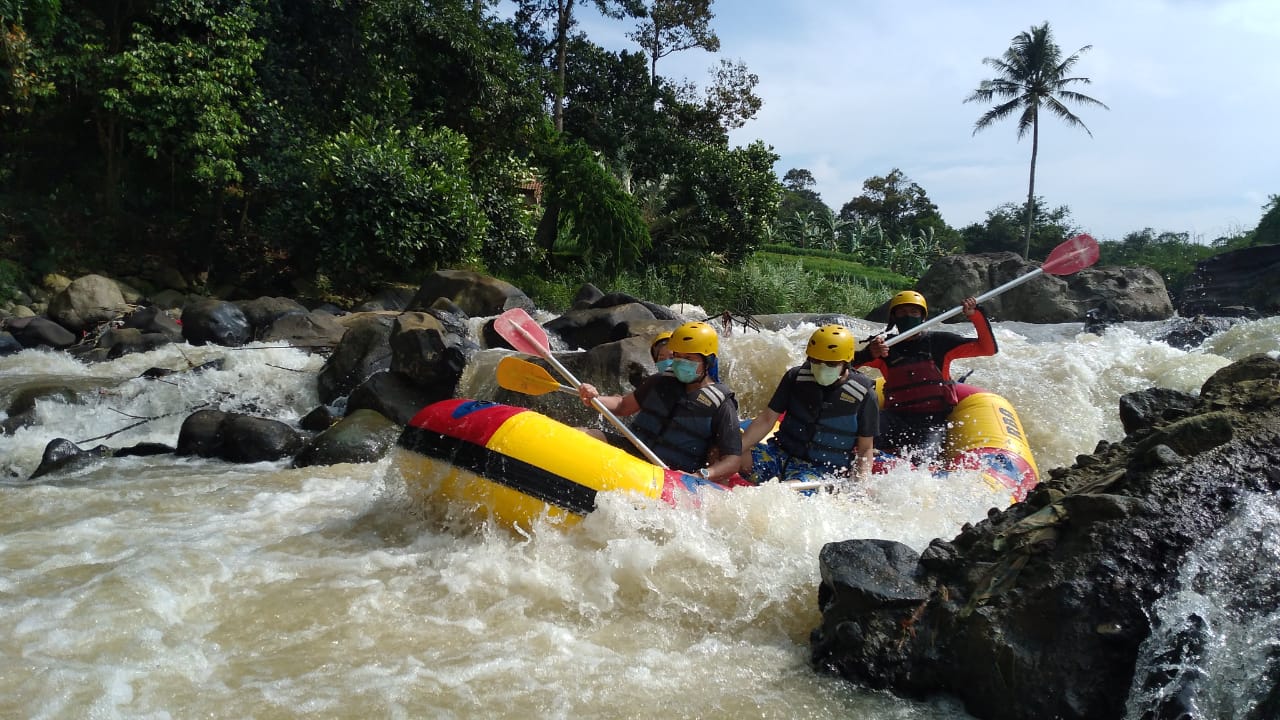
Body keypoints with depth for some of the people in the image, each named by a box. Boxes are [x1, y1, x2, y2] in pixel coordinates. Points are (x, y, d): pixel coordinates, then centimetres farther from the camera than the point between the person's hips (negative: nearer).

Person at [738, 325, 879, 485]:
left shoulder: (864, 395, -8)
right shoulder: (795, 377, 0)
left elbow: (865, 449, 0)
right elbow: (767, 419, 2)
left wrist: (862, 484, -18)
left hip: (823, 469, -4)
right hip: (782, 453, 4)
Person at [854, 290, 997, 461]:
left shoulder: (939, 342, 7)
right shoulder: (885, 347, 8)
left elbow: (989, 348, 3)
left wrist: (975, 315, -10)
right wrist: (869, 354, -29)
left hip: (933, 421, 0)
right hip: (896, 418, 0)